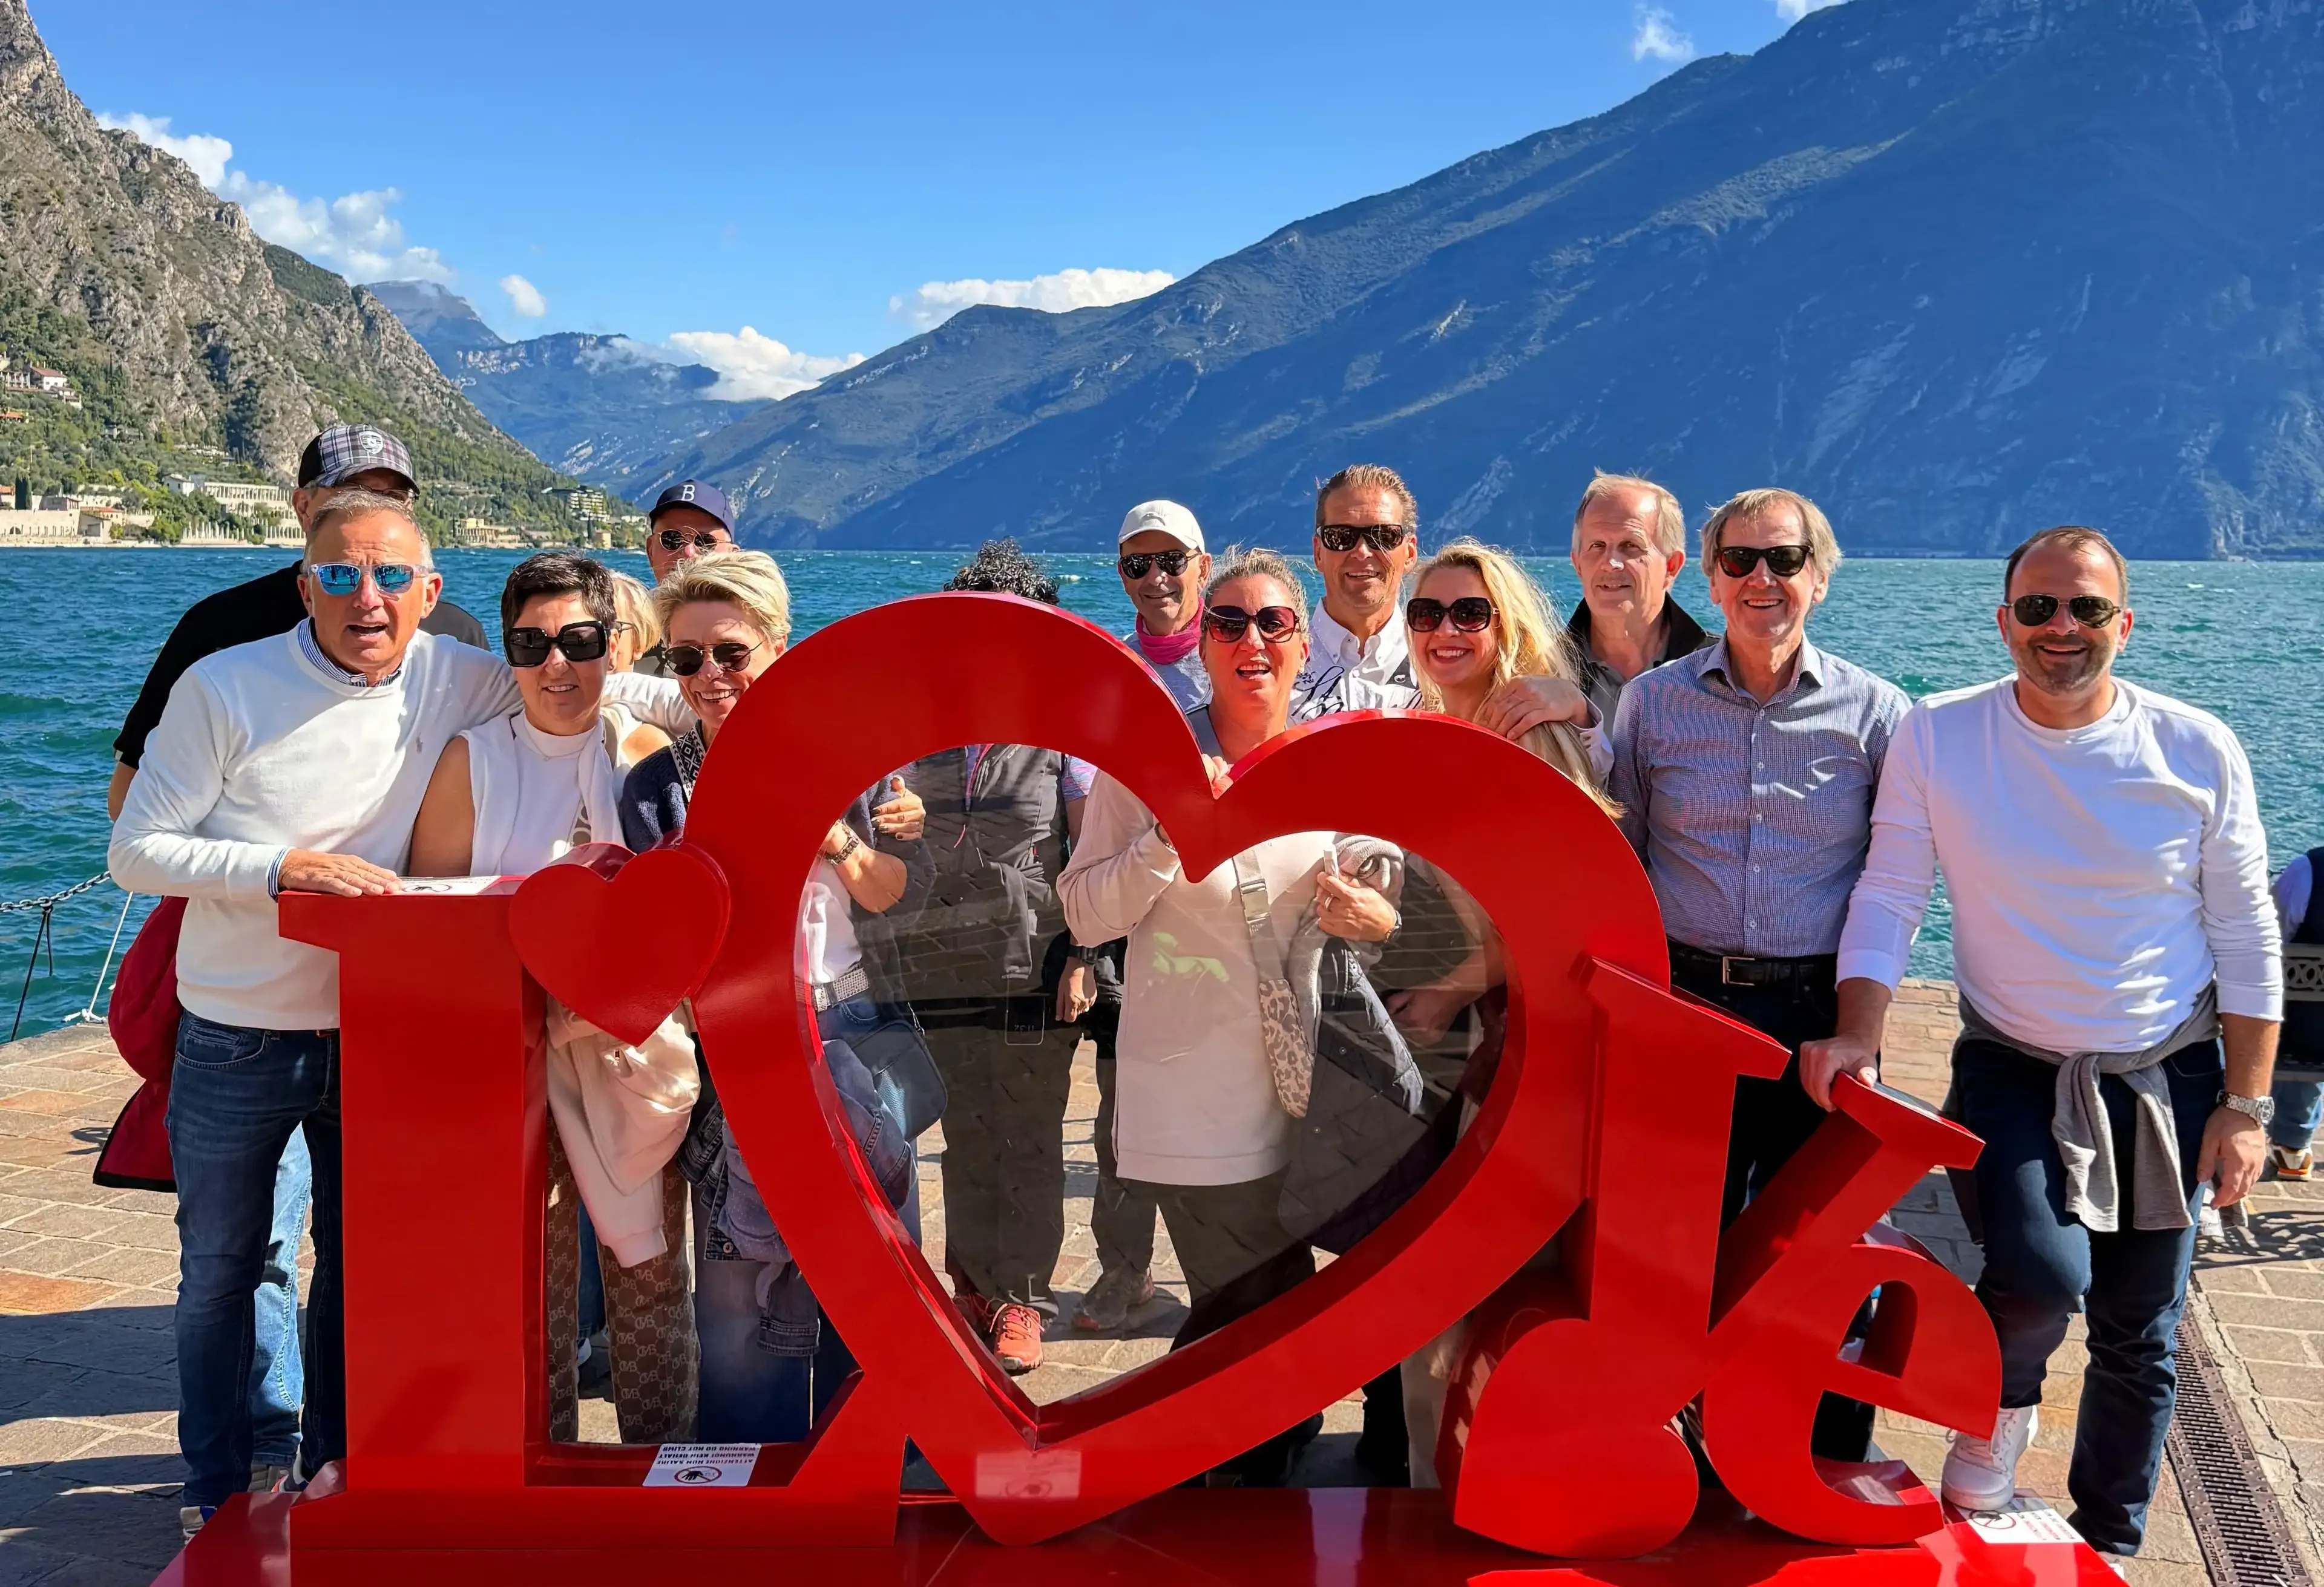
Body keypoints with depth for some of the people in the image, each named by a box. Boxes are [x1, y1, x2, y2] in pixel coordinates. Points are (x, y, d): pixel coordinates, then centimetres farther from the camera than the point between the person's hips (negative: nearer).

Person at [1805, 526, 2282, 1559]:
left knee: (2139, 1340, 10)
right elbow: (1888, 896, -5)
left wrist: (2246, 1105, -2)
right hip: (2014, 1068, -2)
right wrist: (1857, 1036, -18)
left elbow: (2246, 935, 0)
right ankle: (2002, 1404, 9)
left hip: (2167, 1078, 2)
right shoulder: (1938, 738, -9)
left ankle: (2107, 1546, 35)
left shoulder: (2198, 752, -7)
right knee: (2042, 1275, -26)